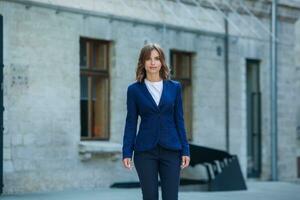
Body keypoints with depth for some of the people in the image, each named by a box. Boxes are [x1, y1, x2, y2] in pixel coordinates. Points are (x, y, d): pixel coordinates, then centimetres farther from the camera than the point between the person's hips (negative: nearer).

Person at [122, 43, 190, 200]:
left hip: (171, 150, 1)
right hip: (145, 151, -1)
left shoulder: (174, 87, 6)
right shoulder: (134, 90, 3)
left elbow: (179, 120, 7)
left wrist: (185, 150, 2)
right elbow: (131, 123, 3)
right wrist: (126, 152, -3)